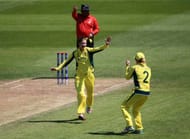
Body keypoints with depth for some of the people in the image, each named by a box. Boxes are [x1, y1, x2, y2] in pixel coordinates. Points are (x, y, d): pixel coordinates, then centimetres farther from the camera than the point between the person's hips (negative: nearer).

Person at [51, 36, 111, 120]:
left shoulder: (88, 50, -6)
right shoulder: (75, 53, -3)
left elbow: (98, 49, -19)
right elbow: (67, 62, 3)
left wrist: (106, 45, -35)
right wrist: (58, 68, -5)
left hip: (89, 75, 1)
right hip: (79, 76, -1)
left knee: (90, 93, 17)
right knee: (81, 94, -14)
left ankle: (89, 106, 47)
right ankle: (81, 113, -16)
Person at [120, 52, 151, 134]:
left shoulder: (135, 68, -3)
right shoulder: (148, 69, 14)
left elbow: (127, 77, 11)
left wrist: (127, 67, 25)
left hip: (139, 92, -7)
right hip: (147, 92, 7)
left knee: (124, 106, 5)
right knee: (136, 109, 25)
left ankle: (129, 126, -8)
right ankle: (139, 128, 21)